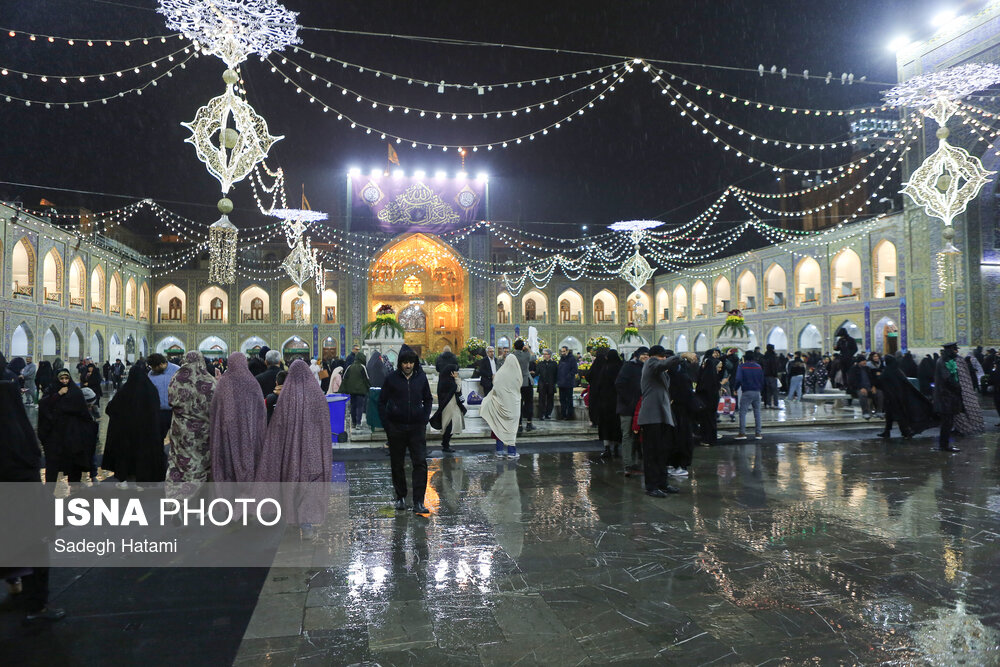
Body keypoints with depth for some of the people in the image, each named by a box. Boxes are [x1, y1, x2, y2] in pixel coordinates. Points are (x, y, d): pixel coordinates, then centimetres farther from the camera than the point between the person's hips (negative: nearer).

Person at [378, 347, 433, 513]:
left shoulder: (421, 378, 2)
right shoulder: (392, 378, -3)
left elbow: (428, 400, 14)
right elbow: (382, 402, 4)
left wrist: (425, 419, 4)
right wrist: (386, 424, -3)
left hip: (417, 427, 1)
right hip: (396, 427, 0)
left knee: (420, 463, -8)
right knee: (397, 464, 10)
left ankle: (418, 502, -5)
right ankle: (400, 497, 26)